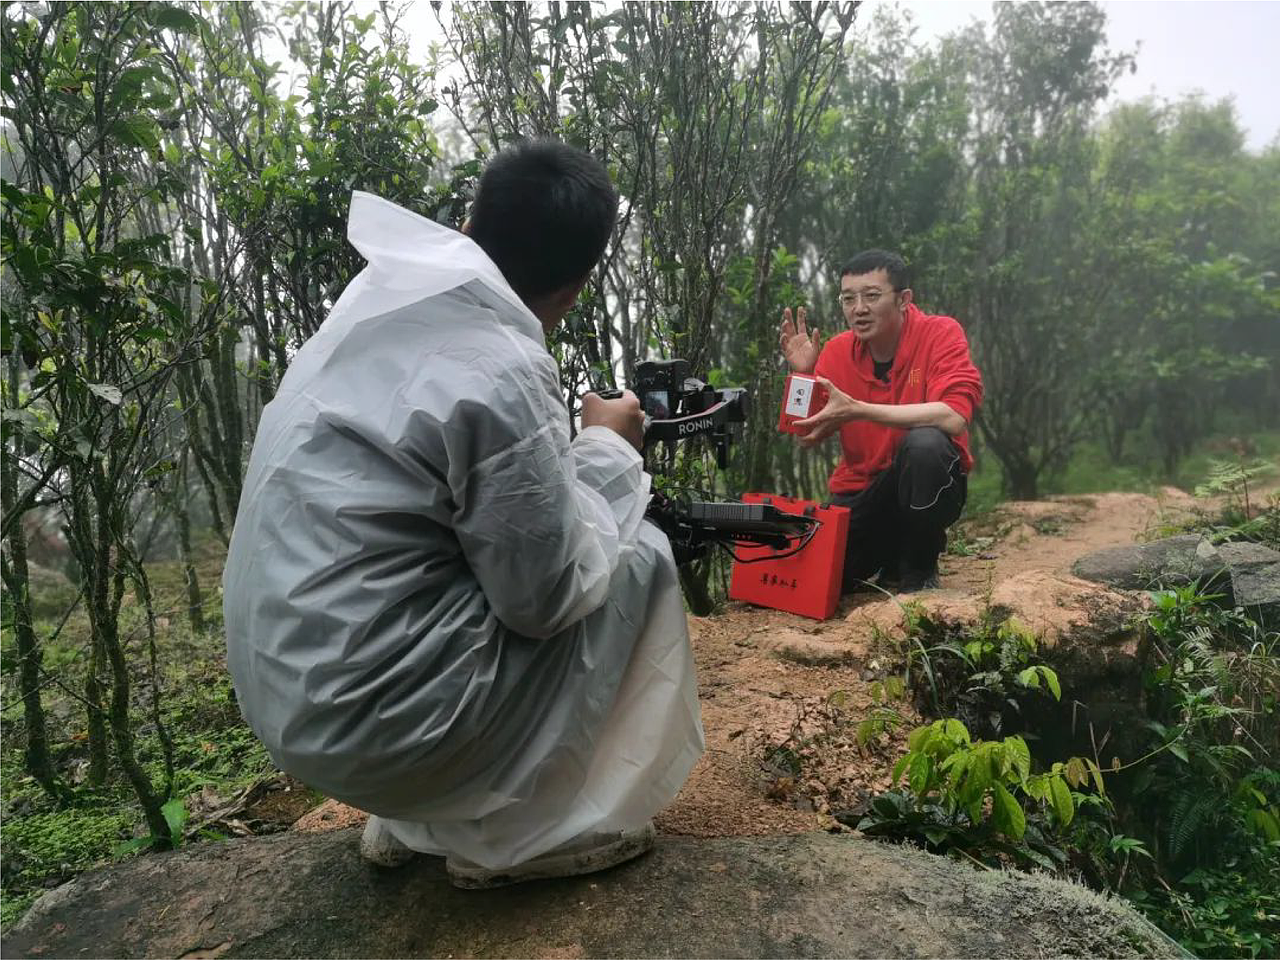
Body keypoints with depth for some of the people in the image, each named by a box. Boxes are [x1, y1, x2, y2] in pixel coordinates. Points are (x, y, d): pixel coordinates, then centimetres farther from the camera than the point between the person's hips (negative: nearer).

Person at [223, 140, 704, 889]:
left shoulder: (378, 312, 3)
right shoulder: (498, 374, -22)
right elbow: (548, 595, -13)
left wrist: (565, 448, 15)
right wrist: (608, 449, 0)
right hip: (367, 715, -8)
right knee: (640, 556, 0)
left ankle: (413, 817, 24)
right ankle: (510, 833, 10)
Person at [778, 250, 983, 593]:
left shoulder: (941, 335, -13)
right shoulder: (837, 351, -1)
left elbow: (953, 418, -29)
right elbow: (807, 437, 0)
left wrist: (857, 410, -33)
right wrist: (802, 376, -17)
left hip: (927, 490, -3)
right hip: (859, 492, 4)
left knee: (925, 443, -35)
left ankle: (918, 572, -11)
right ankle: (886, 558, 21)